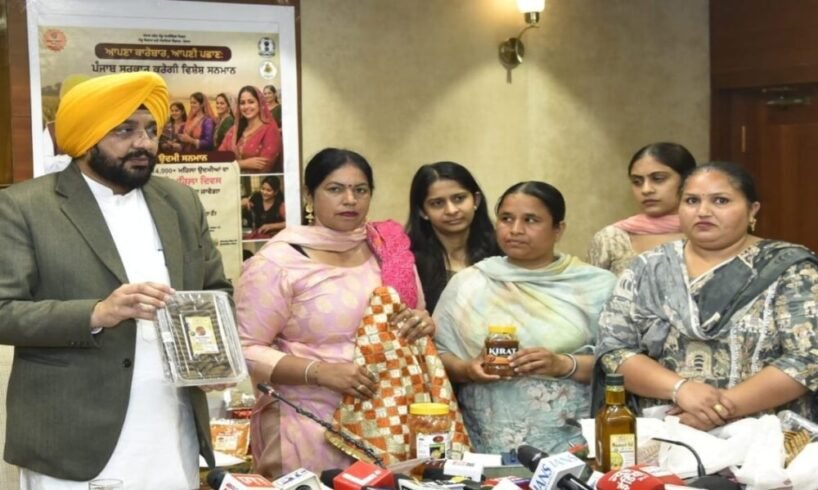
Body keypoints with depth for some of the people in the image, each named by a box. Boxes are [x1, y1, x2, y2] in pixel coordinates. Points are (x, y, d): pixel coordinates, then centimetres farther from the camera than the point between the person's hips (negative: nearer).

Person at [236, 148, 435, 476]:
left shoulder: (389, 249, 7)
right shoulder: (277, 263, -9)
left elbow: (417, 316, 19)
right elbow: (245, 351, -11)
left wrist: (423, 324, -5)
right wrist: (320, 371, -22)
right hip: (311, 431, -4)